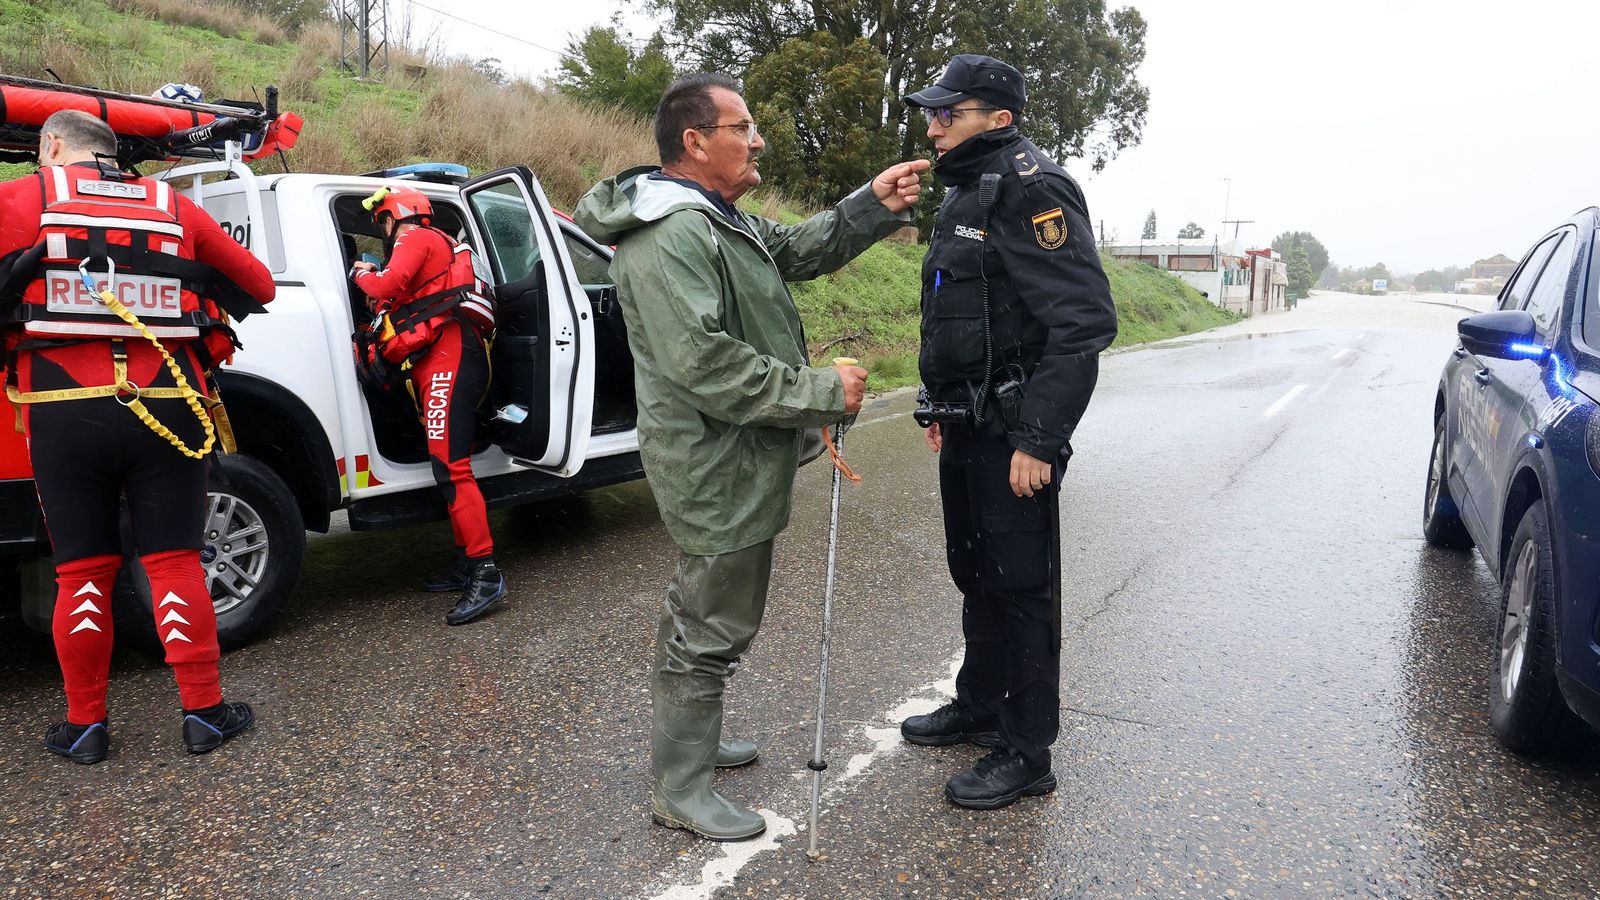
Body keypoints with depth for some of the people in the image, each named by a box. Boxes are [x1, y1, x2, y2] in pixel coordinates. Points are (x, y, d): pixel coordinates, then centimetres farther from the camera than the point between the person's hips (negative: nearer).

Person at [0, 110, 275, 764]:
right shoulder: (174, 208, 11)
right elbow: (256, 285, 16)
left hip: (65, 412, -1)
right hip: (166, 408, 1)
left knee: (83, 572, 8)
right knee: (174, 562, 6)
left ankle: (85, 726, 17)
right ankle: (204, 713, 10)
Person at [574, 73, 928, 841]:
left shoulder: (718, 220, 13)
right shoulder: (671, 237, -23)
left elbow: (800, 247, 14)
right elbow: (705, 364, -30)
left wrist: (873, 204, 0)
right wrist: (823, 394, -25)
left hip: (726, 461, 11)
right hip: (717, 467, -11)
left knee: (699, 609, 23)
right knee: (714, 626, 0)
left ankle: (686, 737, 42)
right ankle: (680, 792, 16)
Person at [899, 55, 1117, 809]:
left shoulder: (1030, 192, -16)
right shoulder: (968, 194, 16)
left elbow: (1084, 322, -24)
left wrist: (1039, 439, -26)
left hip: (1012, 439, -10)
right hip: (967, 433, 10)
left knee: (1021, 588, 0)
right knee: (975, 575, 20)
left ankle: (1026, 754, 14)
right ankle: (978, 706, 38)